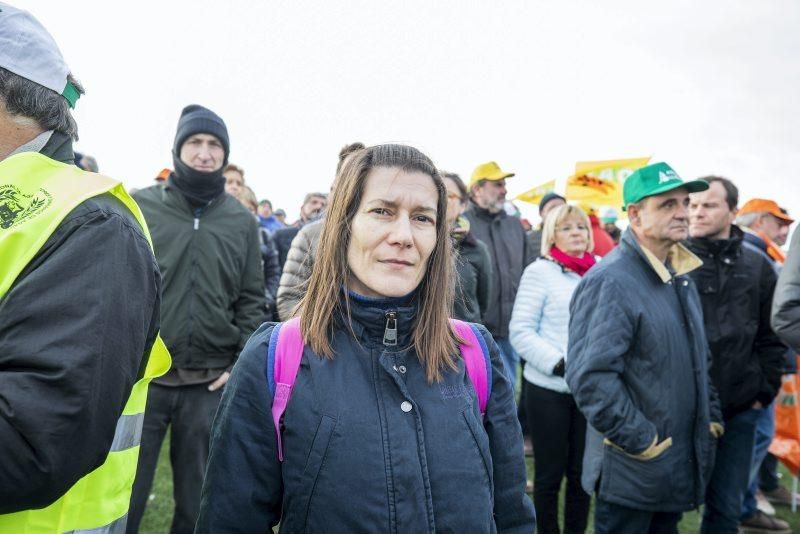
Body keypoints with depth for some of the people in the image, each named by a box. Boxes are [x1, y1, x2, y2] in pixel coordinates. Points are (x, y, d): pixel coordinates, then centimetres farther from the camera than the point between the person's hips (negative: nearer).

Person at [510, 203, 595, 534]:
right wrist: (559, 364, -18)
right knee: (549, 473, 8)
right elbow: (520, 332, -8)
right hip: (548, 388, -3)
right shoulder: (540, 271, -4)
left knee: (581, 471, 15)